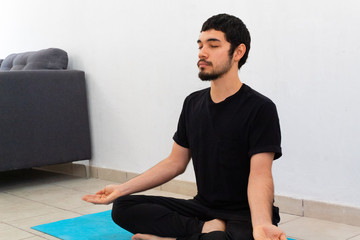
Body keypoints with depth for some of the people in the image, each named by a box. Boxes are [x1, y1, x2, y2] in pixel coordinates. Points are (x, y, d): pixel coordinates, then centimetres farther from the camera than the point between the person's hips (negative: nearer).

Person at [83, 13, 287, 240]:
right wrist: (122, 188, 5)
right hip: (202, 207, 7)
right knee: (123, 207, -9)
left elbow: (259, 174, -20)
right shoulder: (193, 103, 9)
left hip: (245, 214, -6)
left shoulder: (260, 108, -12)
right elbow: (176, 162, 12)